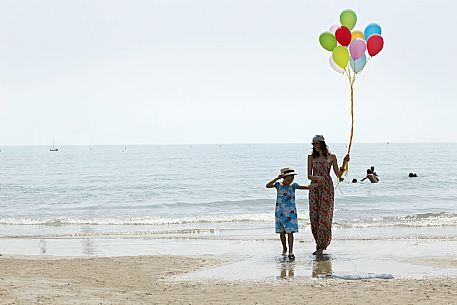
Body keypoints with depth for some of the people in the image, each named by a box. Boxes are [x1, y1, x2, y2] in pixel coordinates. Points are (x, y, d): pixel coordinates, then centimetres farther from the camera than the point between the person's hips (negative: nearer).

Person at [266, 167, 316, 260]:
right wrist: (277, 178, -27)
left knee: (290, 232, -9)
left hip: (291, 213, 0)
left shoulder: (293, 186, 2)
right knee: (282, 232, 12)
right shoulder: (278, 185, -2)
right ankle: (284, 248, 34)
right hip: (280, 213, 0)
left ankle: (291, 252, -11)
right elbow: (268, 186, -18)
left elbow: (306, 187, 0)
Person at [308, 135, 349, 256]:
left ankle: (321, 246, -2)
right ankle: (319, 243, 16)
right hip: (314, 188, 2)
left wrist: (344, 163, -11)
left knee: (324, 216, -7)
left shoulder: (331, 157, 3)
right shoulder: (311, 157, 7)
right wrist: (317, 177, -18)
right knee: (314, 216, 1)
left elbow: (338, 175, 2)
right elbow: (309, 175, 2)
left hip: (327, 188, -2)